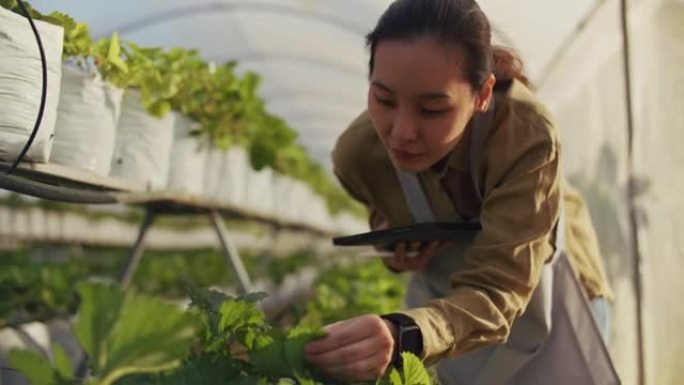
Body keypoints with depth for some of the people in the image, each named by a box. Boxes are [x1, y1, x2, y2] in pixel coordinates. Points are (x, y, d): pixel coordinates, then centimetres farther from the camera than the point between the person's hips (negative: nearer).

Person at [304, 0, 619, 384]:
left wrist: (403, 336, -61)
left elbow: (496, 293, -43)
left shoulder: (528, 136, -37)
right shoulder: (357, 151, -24)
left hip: (543, 291, -2)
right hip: (446, 292, 3)